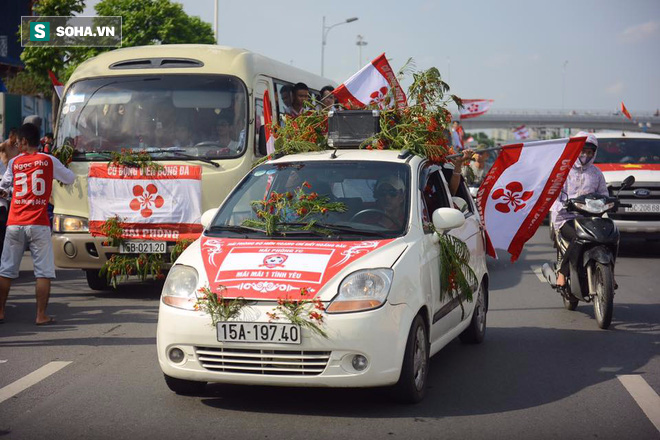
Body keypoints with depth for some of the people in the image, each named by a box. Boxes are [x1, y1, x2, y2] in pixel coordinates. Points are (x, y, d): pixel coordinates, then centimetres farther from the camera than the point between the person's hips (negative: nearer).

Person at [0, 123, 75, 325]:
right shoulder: (49, 161, 1)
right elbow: (71, 178, 11)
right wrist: (58, 176, 30)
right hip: (38, 224, -2)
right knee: (44, 271, 0)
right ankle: (41, 315, -4)